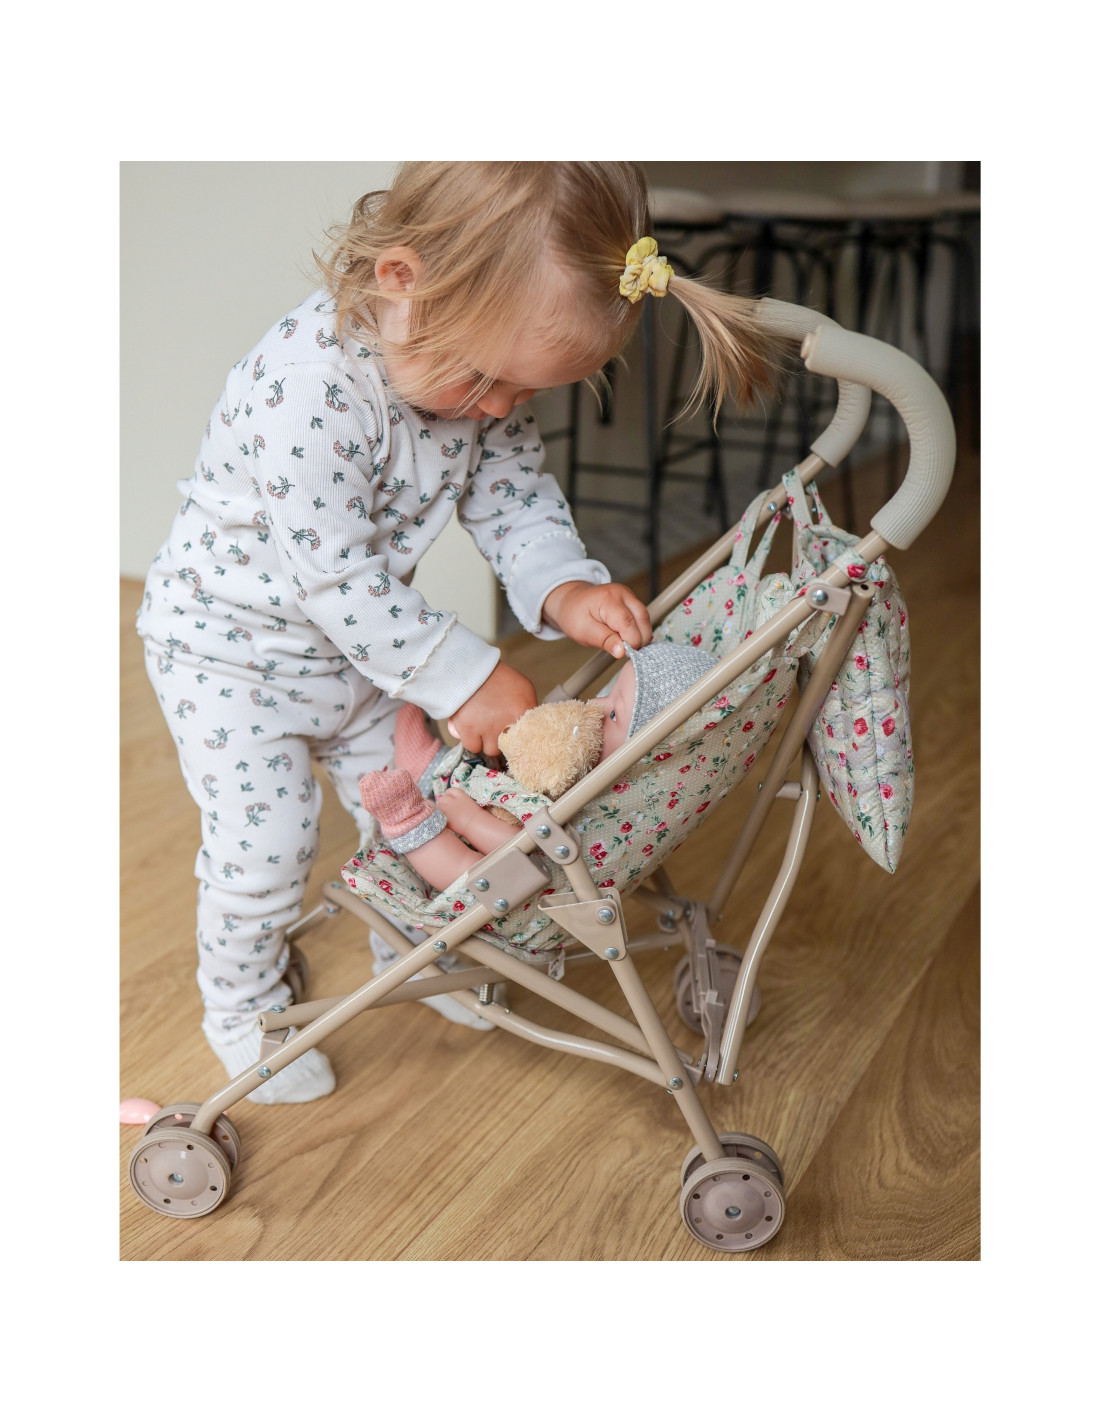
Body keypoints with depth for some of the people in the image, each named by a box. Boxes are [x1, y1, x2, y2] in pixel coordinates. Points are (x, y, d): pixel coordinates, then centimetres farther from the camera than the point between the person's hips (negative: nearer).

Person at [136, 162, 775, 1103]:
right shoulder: (309, 390, -39)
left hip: (360, 636, 7)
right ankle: (242, 1006, 26)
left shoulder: (483, 356, -15)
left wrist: (563, 586, -25)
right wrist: (463, 677, -28)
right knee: (264, 839, -1)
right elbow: (336, 576, -33)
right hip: (229, 642, -7)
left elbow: (512, 492, -5)